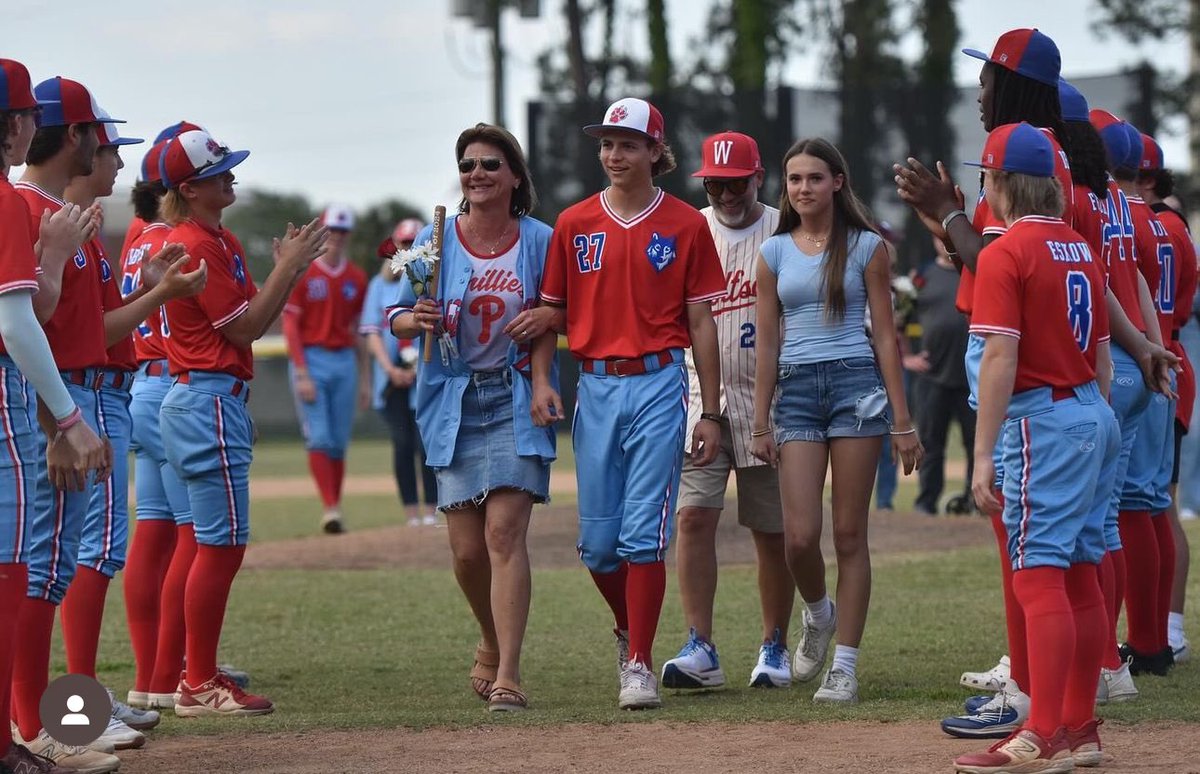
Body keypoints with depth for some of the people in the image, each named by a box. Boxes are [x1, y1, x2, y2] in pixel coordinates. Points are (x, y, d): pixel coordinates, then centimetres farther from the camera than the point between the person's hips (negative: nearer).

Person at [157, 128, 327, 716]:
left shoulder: (219, 242, 17)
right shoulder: (196, 246, -14)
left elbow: (253, 316, 17)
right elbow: (244, 328, -14)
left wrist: (290, 266, 6)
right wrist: (289, 266, -9)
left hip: (204, 399, 11)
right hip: (208, 400, -11)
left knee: (214, 545, 13)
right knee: (222, 545, -9)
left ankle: (197, 674, 18)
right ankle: (200, 686, -6)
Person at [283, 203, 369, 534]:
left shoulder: (356, 278, 10)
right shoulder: (302, 274, -4)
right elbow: (290, 326, -6)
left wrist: (364, 378, 13)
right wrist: (302, 374, -14)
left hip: (345, 361, 4)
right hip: (311, 360, -4)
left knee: (339, 442, 5)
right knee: (319, 438, -12)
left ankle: (336, 510, 10)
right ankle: (330, 510, -17)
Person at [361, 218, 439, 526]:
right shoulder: (380, 284, 11)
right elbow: (371, 331, 5)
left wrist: (420, 366, -14)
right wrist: (389, 369, -8)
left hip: (427, 374, -2)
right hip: (390, 375, 2)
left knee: (425, 441, -9)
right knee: (402, 443, 1)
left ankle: (431, 512, -5)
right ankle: (412, 516, 3)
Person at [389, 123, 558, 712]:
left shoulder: (540, 240, 1)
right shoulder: (434, 240, 3)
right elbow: (396, 319, 8)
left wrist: (548, 318, -13)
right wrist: (416, 320, -15)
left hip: (516, 402, -2)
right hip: (452, 403, 2)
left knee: (504, 533, -14)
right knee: (467, 548, 2)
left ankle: (507, 675, -16)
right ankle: (493, 643, 31)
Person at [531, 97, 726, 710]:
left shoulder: (685, 225, 2)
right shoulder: (575, 224, 8)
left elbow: (701, 323, 3)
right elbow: (550, 309, 11)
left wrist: (710, 413, 1)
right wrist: (540, 380, -4)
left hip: (659, 384, -3)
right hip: (595, 387, 3)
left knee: (644, 533, -9)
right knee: (596, 540, 4)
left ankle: (639, 665, -4)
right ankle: (629, 631, 29)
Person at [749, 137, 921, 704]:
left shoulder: (866, 247, 4)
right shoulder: (774, 253, 10)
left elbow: (885, 335, 3)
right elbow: (767, 343, 11)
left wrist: (902, 421, -1)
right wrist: (760, 424, 6)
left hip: (857, 383, -2)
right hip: (796, 390, 2)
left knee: (850, 534, -2)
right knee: (799, 535, -9)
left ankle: (844, 665, 2)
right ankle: (817, 614, 23)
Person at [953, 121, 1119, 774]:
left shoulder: (1004, 254, -11)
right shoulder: (1082, 250, 13)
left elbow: (1000, 359, -17)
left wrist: (983, 457, -18)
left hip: (1041, 419, -9)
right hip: (1094, 417, 9)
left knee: (1038, 574, -12)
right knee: (1080, 573, 12)